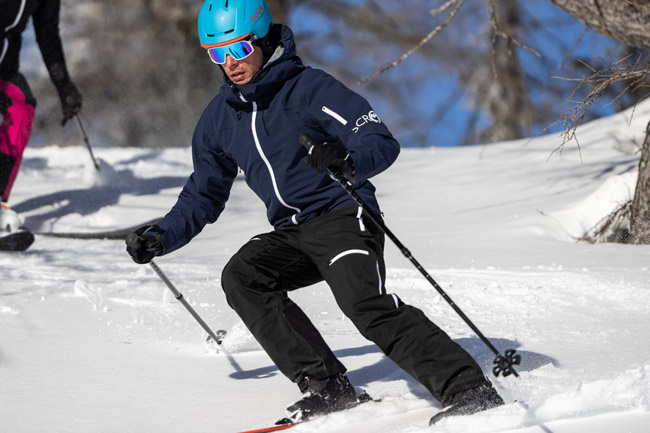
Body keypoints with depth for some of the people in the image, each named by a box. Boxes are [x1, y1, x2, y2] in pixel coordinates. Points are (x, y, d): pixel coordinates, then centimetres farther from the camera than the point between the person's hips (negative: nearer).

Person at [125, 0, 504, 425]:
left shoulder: (309, 87, -9)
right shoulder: (219, 119, 10)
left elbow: (383, 143, -14)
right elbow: (204, 196, 23)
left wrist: (346, 161, -35)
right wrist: (160, 238, 10)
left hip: (341, 216, -7)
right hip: (290, 234, 7)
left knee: (366, 303, -28)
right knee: (241, 277, -19)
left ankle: (470, 390, -30)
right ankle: (326, 386, -20)